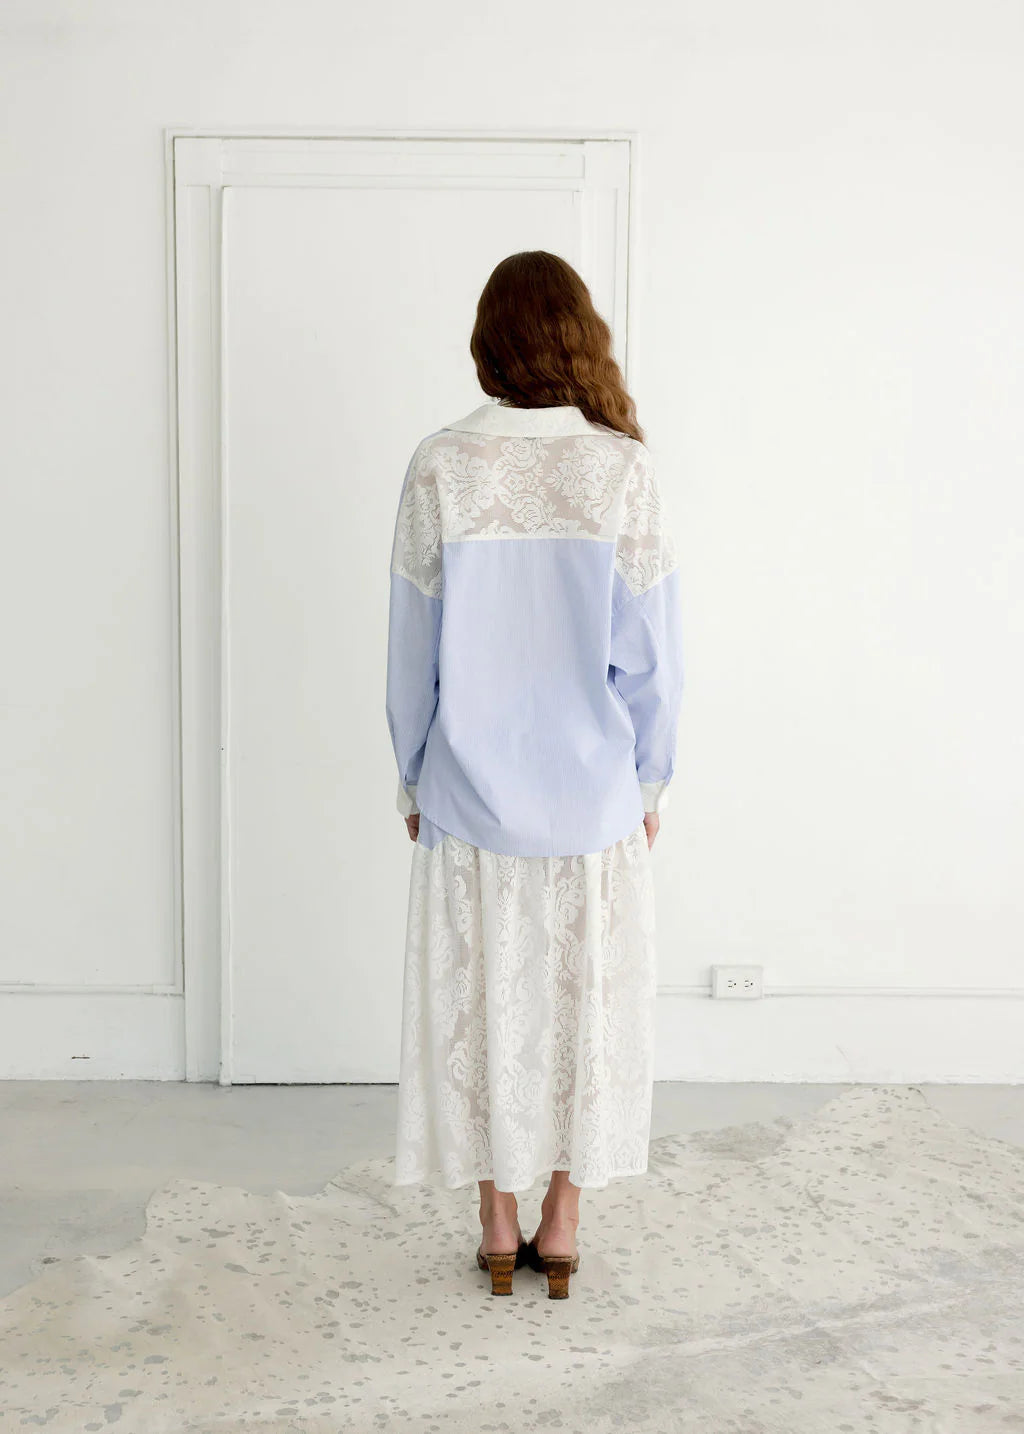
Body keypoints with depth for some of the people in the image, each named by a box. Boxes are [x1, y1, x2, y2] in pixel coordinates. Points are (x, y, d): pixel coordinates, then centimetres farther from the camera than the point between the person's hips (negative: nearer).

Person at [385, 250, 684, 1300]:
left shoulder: (441, 469, -8)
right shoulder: (623, 470, -9)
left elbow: (413, 645, -3)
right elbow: (650, 649, -5)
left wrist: (414, 778, 9)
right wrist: (649, 781, 8)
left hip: (472, 790, 0)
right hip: (594, 793, 0)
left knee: (482, 1003, 12)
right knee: (585, 1004, 13)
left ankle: (498, 1230, 23)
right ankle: (560, 1227, 23)